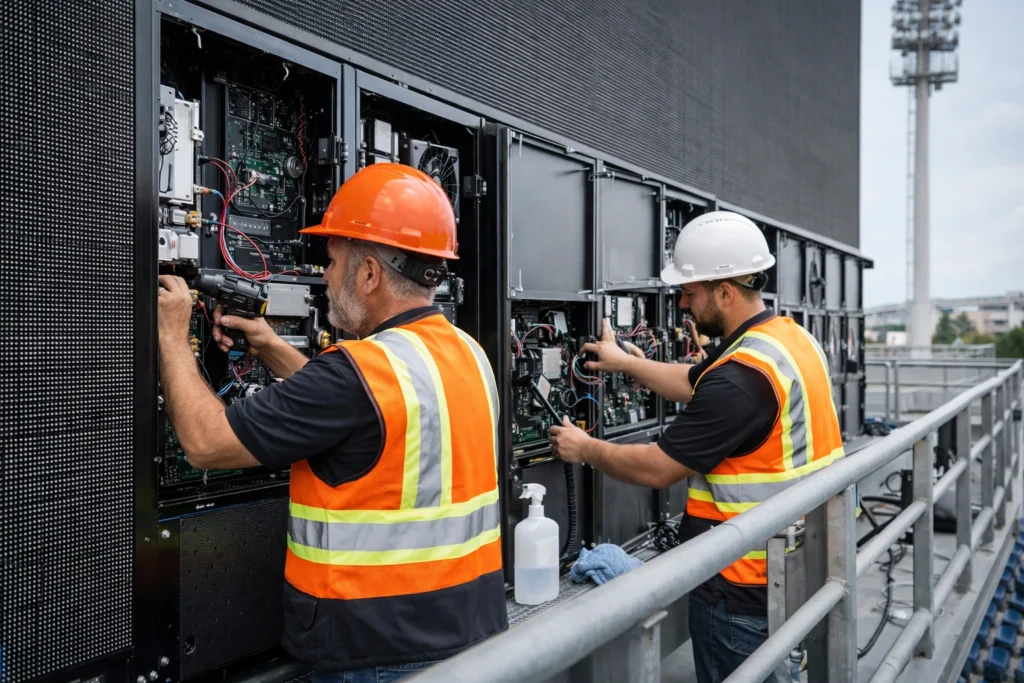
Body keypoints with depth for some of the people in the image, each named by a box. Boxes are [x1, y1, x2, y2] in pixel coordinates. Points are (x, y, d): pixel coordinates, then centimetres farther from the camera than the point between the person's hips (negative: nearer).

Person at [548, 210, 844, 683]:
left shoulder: (741, 374, -28)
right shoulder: (793, 338, 3)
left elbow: (656, 469, -22)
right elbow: (696, 383, 17)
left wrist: (584, 449, -6)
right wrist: (625, 362, 19)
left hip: (744, 586, -9)